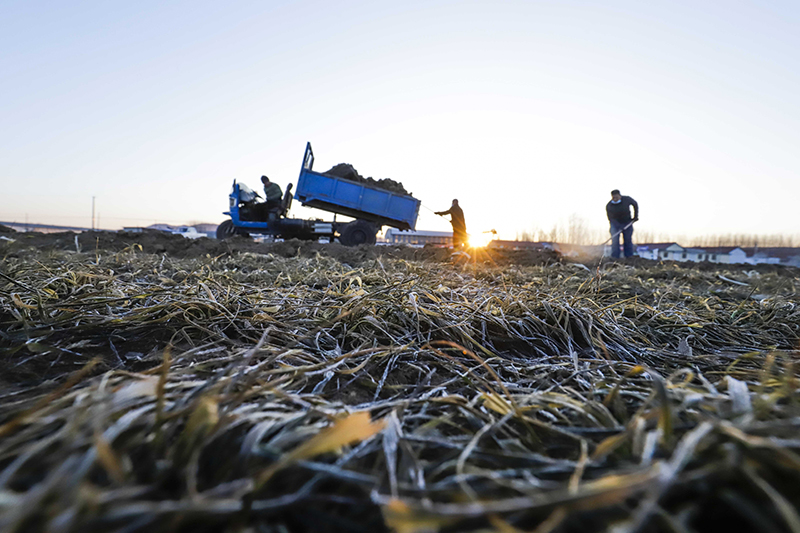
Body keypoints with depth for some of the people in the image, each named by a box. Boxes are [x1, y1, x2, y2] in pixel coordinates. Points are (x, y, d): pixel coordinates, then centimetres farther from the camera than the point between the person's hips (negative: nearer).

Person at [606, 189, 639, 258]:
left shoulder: (627, 199, -16)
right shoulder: (609, 206, -18)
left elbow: (635, 204, 4)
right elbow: (610, 218, -16)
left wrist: (636, 216, -2)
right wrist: (620, 227, -26)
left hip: (627, 223, 2)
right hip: (615, 224, -1)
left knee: (628, 241, 7)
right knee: (615, 240, -12)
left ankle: (629, 257, 19)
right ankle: (615, 259, -8)